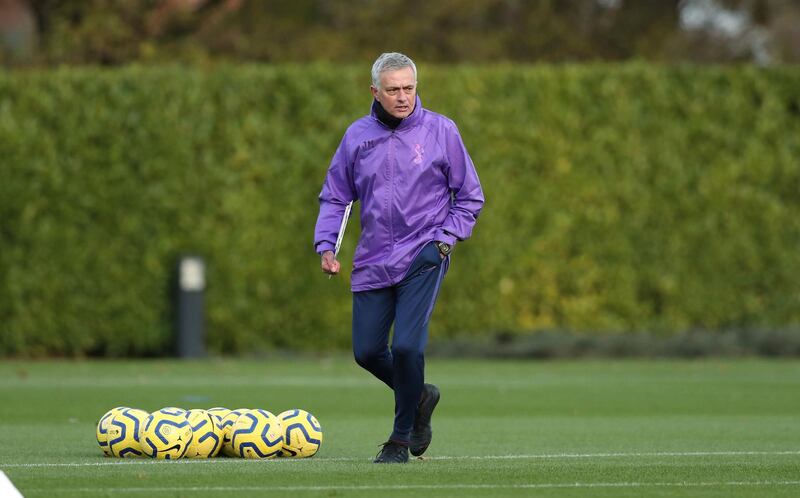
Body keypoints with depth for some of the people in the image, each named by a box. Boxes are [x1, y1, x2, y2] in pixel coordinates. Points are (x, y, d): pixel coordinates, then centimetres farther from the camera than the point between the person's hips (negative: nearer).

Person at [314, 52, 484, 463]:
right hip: (373, 261, 4)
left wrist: (446, 237, -8)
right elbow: (334, 196, 13)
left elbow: (470, 196, 5)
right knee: (367, 351, 3)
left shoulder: (440, 130, -2)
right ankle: (420, 396, 32)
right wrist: (326, 245, 0)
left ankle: (401, 439, 1)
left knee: (406, 345, -16)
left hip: (423, 257, -4)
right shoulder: (358, 135, 5)